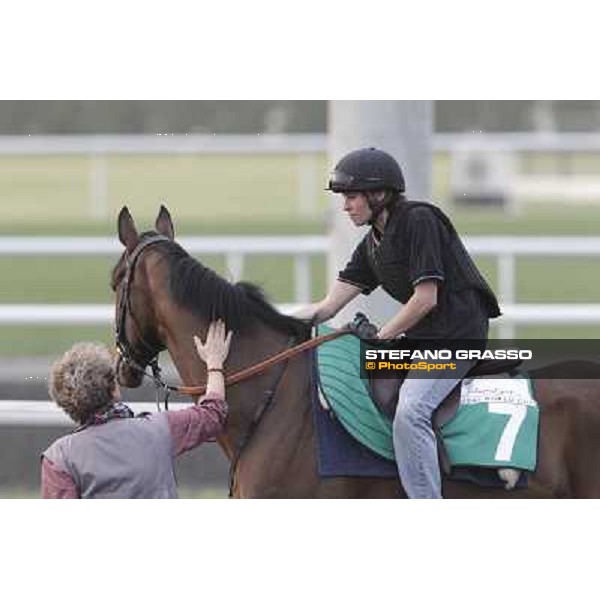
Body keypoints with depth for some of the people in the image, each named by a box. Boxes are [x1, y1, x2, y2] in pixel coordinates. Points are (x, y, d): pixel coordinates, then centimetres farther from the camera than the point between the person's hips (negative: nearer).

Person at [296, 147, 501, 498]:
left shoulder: (420, 220, -13)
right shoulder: (373, 244, 13)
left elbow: (426, 298, -17)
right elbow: (330, 306, 8)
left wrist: (380, 338, -10)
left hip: (458, 331, -10)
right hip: (422, 337, 10)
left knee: (410, 411, -27)